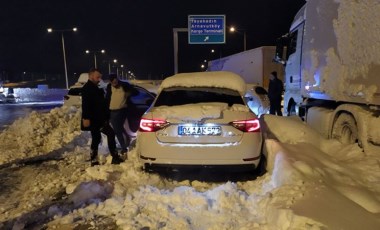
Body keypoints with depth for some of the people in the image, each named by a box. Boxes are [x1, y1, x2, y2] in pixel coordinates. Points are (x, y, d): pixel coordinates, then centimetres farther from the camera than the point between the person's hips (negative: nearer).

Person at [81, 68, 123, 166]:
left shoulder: (94, 88, 19)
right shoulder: (87, 88, -12)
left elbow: (100, 104, 23)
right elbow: (85, 104, -22)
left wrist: (106, 117, 24)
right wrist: (86, 118, -28)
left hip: (97, 119, 11)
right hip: (93, 119, -11)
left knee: (96, 139, 13)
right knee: (110, 134, -11)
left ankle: (94, 161, 19)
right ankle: (115, 157, -9)